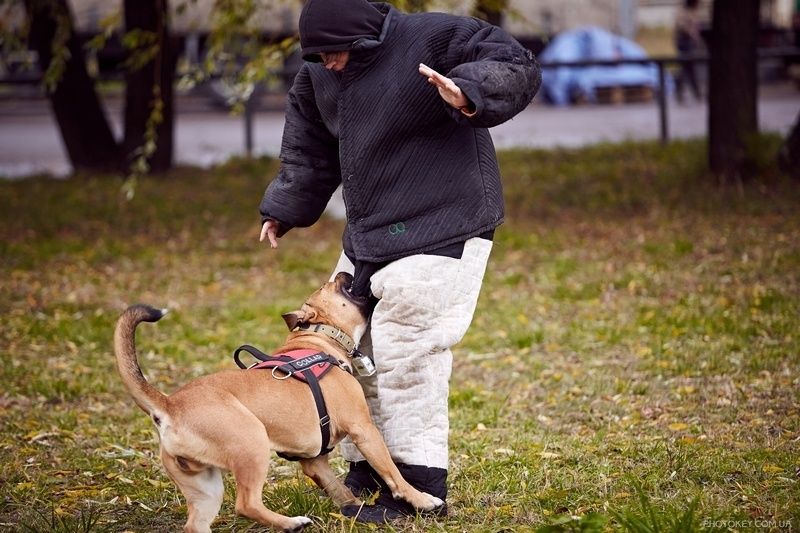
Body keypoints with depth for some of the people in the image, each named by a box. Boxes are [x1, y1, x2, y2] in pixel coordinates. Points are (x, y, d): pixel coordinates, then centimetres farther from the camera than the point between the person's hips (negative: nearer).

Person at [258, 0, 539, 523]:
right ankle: (366, 474, 26)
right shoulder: (319, 74, 8)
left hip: (439, 233, -9)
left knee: (405, 354, -13)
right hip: (367, 238, 9)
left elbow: (519, 68, -21)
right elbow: (308, 150, 22)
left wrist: (470, 93, -40)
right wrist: (283, 210, 19)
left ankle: (420, 488, -5)